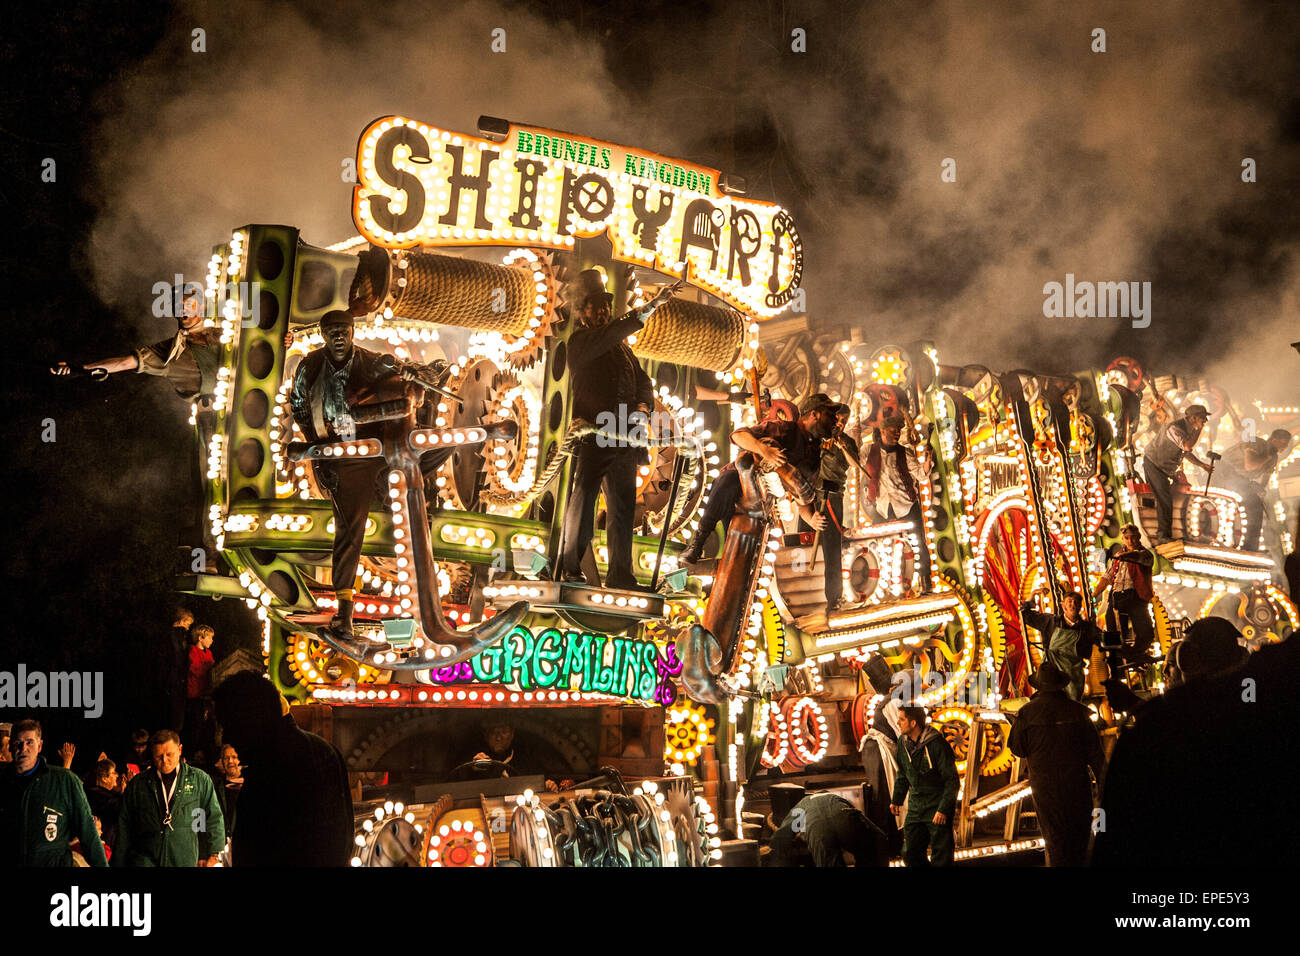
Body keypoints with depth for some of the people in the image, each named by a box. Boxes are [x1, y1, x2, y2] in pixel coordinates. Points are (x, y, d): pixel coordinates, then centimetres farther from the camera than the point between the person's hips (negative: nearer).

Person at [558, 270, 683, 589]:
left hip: (624, 439, 6)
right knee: (582, 501, -4)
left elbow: (643, 382, 21)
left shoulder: (622, 347, 23)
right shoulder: (580, 342, 1)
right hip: (591, 436, -6)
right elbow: (609, 335, -17)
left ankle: (620, 575, 7)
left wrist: (643, 407, -3)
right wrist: (652, 306, -23)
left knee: (623, 507, 4)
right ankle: (570, 570, 3)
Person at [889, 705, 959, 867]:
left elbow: (952, 779, -17)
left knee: (941, 856, -3)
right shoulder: (903, 742, 1)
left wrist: (943, 809, -20)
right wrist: (896, 799, 17)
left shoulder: (936, 743, -20)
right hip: (915, 807, 6)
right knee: (910, 853, 8)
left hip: (938, 806, -6)